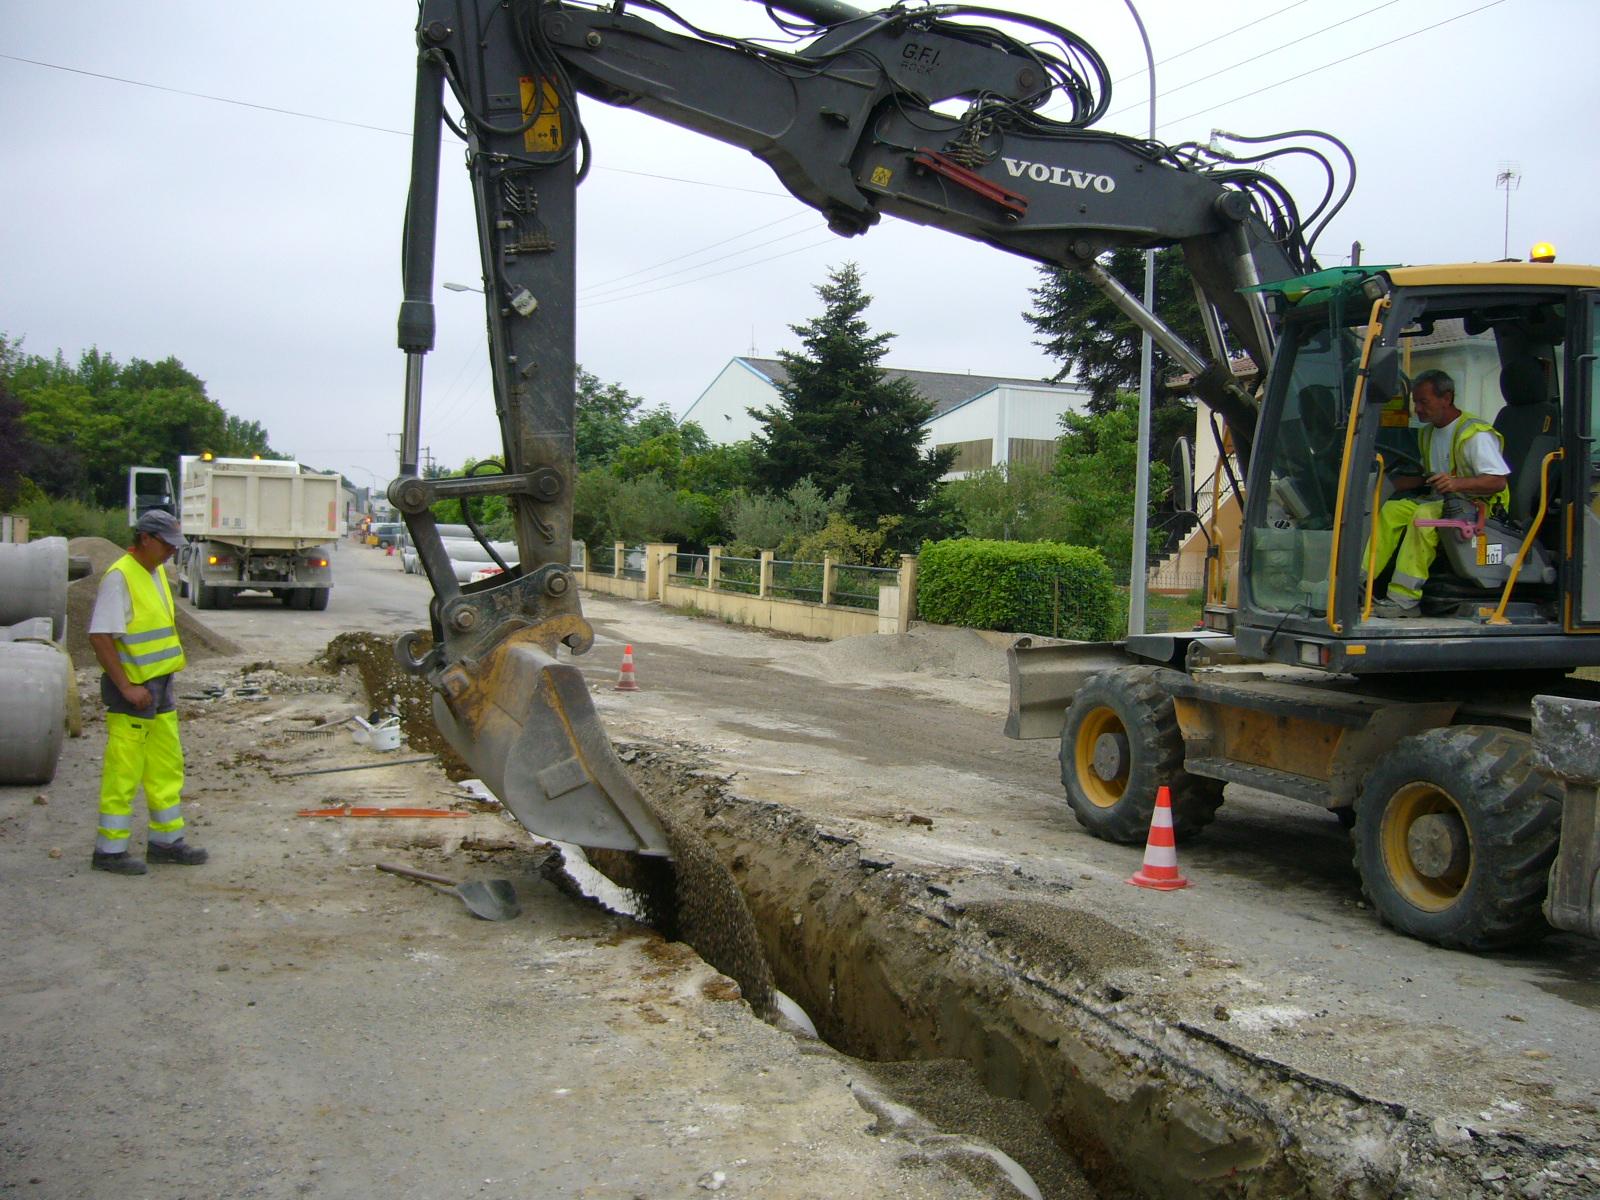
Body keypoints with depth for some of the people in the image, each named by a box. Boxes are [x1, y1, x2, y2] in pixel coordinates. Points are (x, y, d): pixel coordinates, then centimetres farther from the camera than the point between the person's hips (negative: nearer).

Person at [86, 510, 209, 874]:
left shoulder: (157, 572, 12)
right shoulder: (119, 577, -16)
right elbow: (99, 636, -21)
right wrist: (126, 687, -21)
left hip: (161, 686, 9)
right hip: (133, 692, -9)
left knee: (168, 767, 14)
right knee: (123, 773, -2)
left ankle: (166, 841, 24)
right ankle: (109, 849, 8)